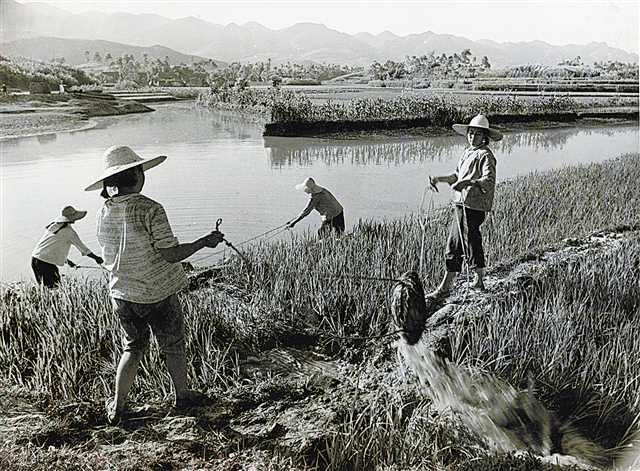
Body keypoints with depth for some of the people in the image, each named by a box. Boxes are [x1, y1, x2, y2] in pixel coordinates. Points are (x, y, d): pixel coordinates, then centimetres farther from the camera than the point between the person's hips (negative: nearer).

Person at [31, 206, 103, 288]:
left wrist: (67, 261, 28)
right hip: (46, 263, -8)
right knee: (54, 288, -4)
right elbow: (82, 247, -4)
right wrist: (96, 258, 7)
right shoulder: (68, 231, -8)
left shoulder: (52, 226, 15)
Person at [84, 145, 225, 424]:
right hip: (158, 294, -5)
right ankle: (182, 396, 34)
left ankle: (117, 407, 24)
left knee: (133, 348, 22)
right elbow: (171, 254, -21)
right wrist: (205, 242, -10)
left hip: (122, 294, 5)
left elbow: (111, 254, 8)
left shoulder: (103, 213, -1)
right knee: (173, 347, 16)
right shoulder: (150, 209, -21)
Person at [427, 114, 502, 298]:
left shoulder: (485, 155, -8)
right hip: (461, 203, 9)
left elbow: (489, 181, -20)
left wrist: (469, 182, -34)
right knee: (453, 244, 10)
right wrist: (438, 179, 18)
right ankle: (445, 286, 18)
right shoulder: (467, 152, 18)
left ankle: (479, 280, 16)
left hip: (474, 205, -9)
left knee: (471, 241, -1)